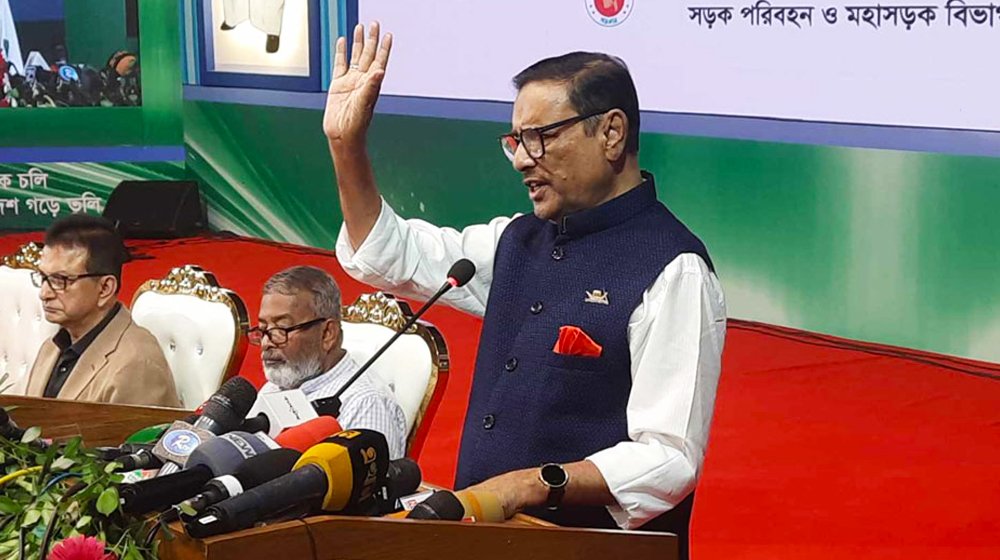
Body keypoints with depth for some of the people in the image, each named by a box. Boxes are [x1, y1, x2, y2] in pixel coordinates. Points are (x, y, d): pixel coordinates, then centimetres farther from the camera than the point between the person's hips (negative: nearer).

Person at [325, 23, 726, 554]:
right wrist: (346, 143, 10)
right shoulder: (520, 242, 10)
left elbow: (669, 461, -19)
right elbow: (388, 255, 22)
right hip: (486, 533, 7)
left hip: (595, 545, -6)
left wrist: (533, 485, -24)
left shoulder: (672, 270, -14)